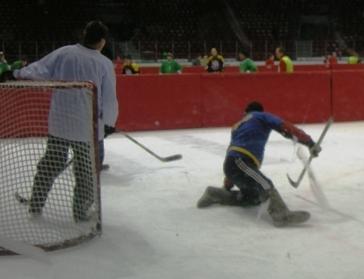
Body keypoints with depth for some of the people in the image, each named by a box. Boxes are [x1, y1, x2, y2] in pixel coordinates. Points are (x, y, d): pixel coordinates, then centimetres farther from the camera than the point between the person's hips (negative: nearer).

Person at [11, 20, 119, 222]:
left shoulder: (64, 53, -3)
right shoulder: (105, 63, -8)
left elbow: (40, 69, -3)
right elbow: (109, 98, -7)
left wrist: (18, 73, 10)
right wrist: (109, 122, 5)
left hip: (59, 122, 3)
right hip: (88, 126, -3)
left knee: (50, 163, 17)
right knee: (85, 170, 11)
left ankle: (35, 205, 25)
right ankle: (80, 211, 18)